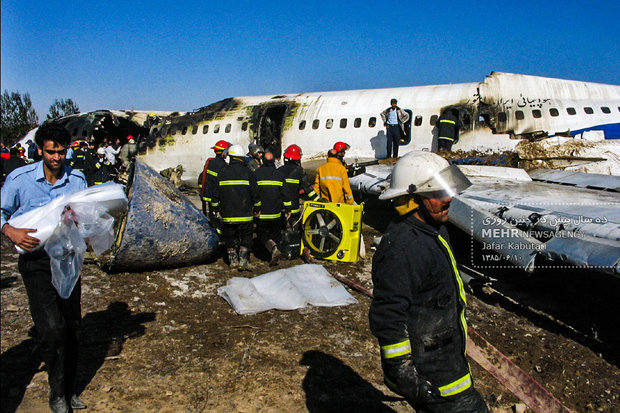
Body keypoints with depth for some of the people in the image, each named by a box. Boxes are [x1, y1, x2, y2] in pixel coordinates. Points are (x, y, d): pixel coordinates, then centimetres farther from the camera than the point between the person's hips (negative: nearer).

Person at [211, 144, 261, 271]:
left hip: (227, 214, 2)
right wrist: (257, 209, 11)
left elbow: (215, 193, 7)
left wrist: (217, 209, 19)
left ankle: (233, 260, 21)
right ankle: (243, 260, 0)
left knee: (230, 238, 16)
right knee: (246, 238, 8)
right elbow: (255, 193, -1)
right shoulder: (248, 173, -3)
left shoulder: (222, 173, 3)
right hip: (245, 215, -2)